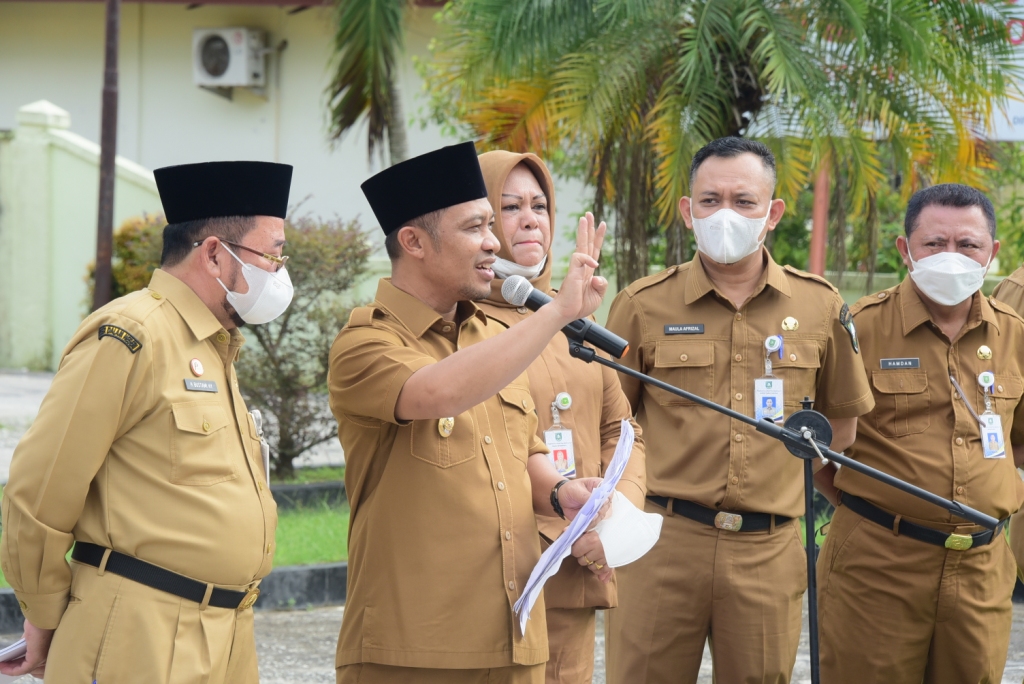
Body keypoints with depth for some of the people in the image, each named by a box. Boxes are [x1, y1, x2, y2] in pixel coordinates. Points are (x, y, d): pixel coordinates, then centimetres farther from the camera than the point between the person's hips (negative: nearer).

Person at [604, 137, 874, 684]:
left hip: (770, 552, 2)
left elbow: (841, 418, 19)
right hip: (661, 543, -1)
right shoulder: (644, 305, 2)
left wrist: (785, 479, 12)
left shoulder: (819, 306, 6)